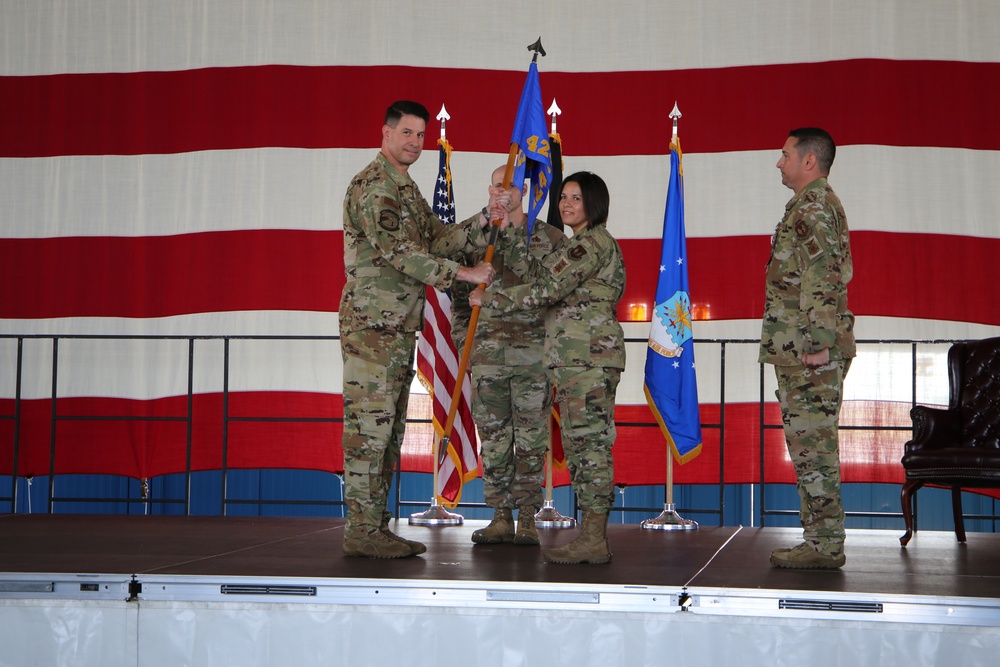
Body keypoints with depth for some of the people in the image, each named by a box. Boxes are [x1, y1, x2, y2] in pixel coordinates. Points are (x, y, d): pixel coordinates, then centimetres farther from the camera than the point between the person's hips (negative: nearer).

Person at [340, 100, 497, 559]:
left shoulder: (407, 189, 21)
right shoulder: (372, 186, -11)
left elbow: (438, 238, 17)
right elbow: (399, 253, -19)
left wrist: (487, 218, 6)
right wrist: (465, 274, -16)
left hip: (399, 327, 10)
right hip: (371, 324, -10)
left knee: (389, 429, 10)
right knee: (368, 425, -7)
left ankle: (377, 527, 15)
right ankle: (361, 531, -3)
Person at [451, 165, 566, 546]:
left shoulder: (550, 238, 4)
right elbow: (460, 296, 15)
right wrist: (463, 340, 7)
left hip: (534, 354, -2)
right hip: (488, 354, 2)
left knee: (531, 439, 1)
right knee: (493, 439, 4)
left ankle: (527, 518, 9)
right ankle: (500, 517, 12)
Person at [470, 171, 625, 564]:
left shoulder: (593, 242, -10)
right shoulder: (582, 244, 23)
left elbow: (546, 289, -15)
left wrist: (490, 298, -9)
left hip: (589, 354, -10)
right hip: (574, 356, 10)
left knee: (589, 441, -10)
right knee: (580, 443, 8)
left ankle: (594, 541, -10)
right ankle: (591, 536, 10)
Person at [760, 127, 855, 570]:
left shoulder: (810, 208, -12)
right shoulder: (824, 205, 21)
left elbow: (821, 281, -20)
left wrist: (820, 343, -23)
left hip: (806, 351, -11)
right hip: (803, 349, 11)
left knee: (812, 446, -7)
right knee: (812, 446, 12)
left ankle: (825, 545, -3)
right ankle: (822, 541, 17)